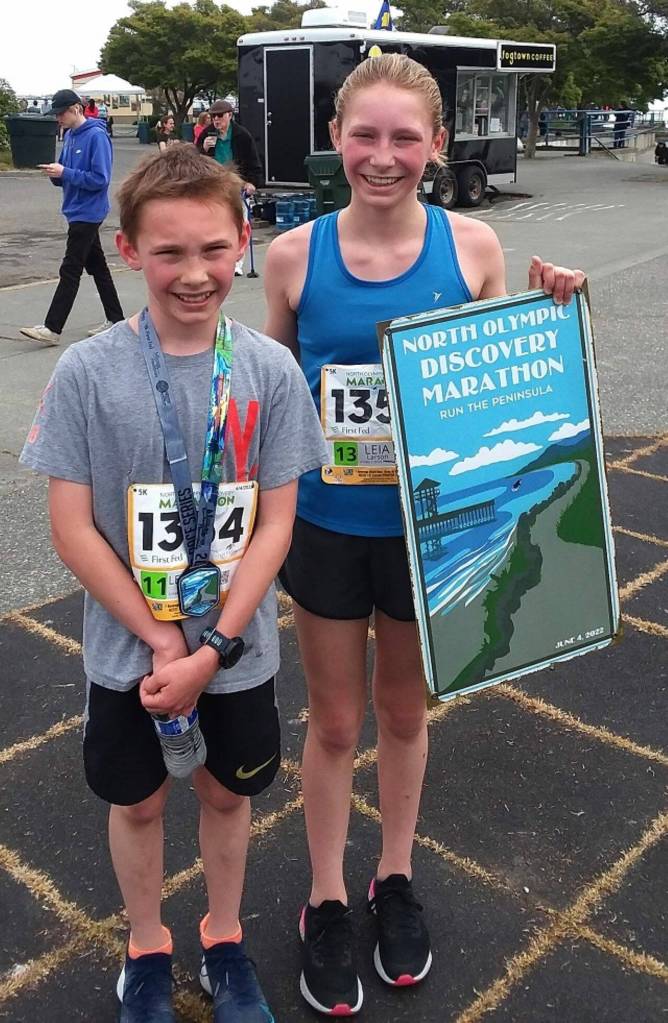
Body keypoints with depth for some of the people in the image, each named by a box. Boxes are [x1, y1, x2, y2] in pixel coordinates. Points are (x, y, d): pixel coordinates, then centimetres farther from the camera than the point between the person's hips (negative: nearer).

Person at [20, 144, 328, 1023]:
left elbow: (275, 524, -10)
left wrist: (212, 647, -17)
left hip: (237, 648, 1)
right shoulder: (87, 373, -15)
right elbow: (73, 529, -13)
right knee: (138, 801, 19)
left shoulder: (270, 370, -12)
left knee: (227, 793, 20)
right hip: (128, 652, 0)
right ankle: (147, 951, 46)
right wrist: (161, 641, -15)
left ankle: (225, 942, 47)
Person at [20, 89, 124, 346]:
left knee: (70, 270, -8)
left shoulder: (97, 136, -15)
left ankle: (52, 328, -7)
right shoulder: (69, 135, 11)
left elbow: (100, 179, -20)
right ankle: (115, 319, 21)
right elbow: (67, 177, 16)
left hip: (87, 213, -9)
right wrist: (55, 172, -6)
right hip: (77, 212, 9)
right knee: (97, 266, 13)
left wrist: (64, 173, -21)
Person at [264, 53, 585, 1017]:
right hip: (325, 525, 0)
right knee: (334, 722, 15)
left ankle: (396, 879, 44)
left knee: (404, 711, 20)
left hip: (428, 522, 1)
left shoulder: (472, 246, -7)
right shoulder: (295, 254, -7)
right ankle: (326, 900, 37)